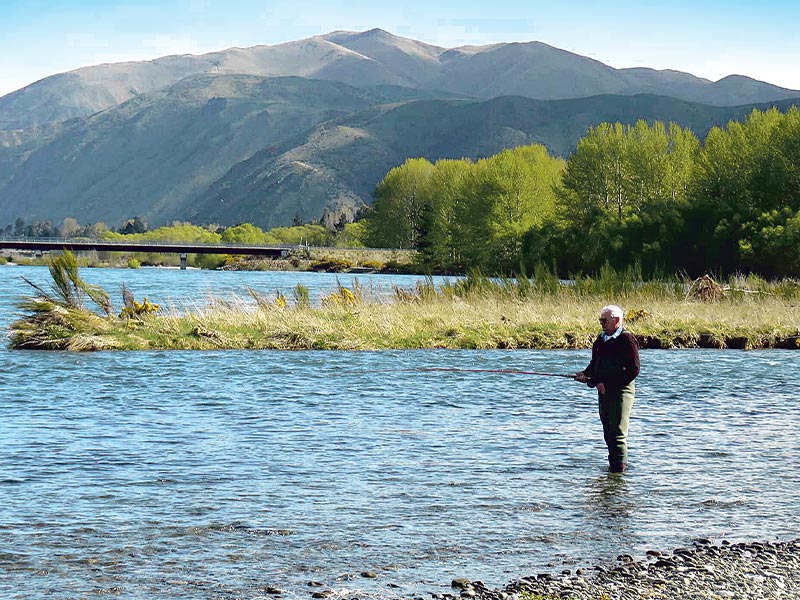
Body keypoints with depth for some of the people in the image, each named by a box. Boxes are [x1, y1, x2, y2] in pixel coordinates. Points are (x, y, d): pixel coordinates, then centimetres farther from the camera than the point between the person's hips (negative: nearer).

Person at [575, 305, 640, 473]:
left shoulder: (627, 340, -10)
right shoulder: (600, 340, 14)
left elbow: (633, 370, -14)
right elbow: (594, 364, 23)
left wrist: (609, 384, -16)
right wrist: (585, 374, 1)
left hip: (621, 391, -8)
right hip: (603, 391, 8)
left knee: (618, 433, -11)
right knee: (608, 433, 12)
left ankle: (619, 468, -11)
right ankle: (613, 465, 22)